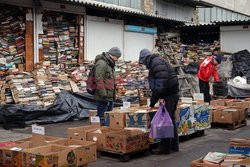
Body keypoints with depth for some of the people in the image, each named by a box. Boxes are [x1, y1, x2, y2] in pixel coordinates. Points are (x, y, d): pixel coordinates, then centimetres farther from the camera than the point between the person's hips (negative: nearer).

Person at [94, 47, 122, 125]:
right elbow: (99, 80, -22)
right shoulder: (101, 63, -15)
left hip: (110, 97, 11)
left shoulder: (110, 64, 18)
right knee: (102, 118, -6)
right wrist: (103, 94, -24)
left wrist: (113, 94, 25)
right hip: (103, 98, -11)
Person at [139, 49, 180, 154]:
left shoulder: (156, 62, -11)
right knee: (171, 120, 17)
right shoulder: (156, 62, 22)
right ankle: (174, 145, 26)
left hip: (169, 95, -10)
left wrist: (160, 96, -20)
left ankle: (165, 147, 4)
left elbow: (163, 79, -25)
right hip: (173, 94, 10)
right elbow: (155, 85, 19)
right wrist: (152, 103, 14)